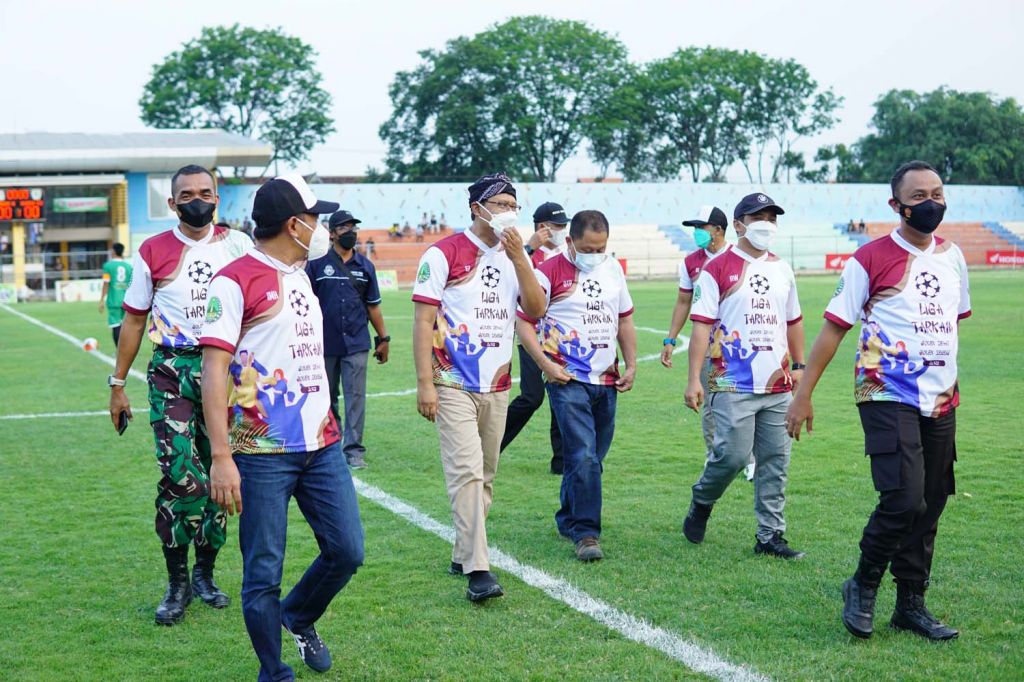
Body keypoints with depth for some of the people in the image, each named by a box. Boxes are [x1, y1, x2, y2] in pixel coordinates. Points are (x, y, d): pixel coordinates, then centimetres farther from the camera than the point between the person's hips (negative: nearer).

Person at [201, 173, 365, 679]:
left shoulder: (299, 276, 15)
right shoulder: (235, 281, -10)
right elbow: (213, 370, -14)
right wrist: (221, 456, -19)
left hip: (321, 444, 7)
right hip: (262, 453, -7)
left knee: (346, 551, 9)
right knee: (263, 574, 1)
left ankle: (299, 618, 36)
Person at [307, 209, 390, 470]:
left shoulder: (365, 266, 9)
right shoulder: (317, 264, 0)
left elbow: (373, 306, 14)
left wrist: (383, 339, 13)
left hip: (356, 344, 1)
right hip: (325, 344, -1)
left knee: (356, 397, -4)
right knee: (327, 398, 9)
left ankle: (353, 449, -2)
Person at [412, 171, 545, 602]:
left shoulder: (515, 256, 10)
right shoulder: (444, 254, -7)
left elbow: (536, 311, -1)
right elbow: (422, 320, -9)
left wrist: (518, 258, -11)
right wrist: (424, 382, -14)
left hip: (497, 387, 6)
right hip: (453, 385, -6)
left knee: (484, 476, 11)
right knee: (466, 473, -14)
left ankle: (463, 556, 25)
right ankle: (477, 571, -16)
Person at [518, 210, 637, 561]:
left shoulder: (614, 269, 11)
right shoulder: (549, 272, -8)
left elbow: (624, 321, 20)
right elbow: (525, 323, -7)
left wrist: (631, 365, 13)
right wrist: (547, 365, -15)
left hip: (606, 381, 6)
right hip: (568, 380, -6)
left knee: (592, 458, 13)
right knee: (583, 456, -14)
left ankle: (568, 519, 30)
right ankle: (586, 533, -9)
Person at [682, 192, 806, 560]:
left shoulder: (782, 269, 14)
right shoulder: (716, 269, -4)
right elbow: (701, 325, -7)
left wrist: (799, 366, 20)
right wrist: (694, 379, -13)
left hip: (777, 385, 6)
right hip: (733, 386, -5)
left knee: (775, 461, 5)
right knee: (733, 454, -10)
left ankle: (770, 535, 14)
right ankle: (701, 502, 19)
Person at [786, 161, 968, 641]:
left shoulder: (952, 256, 10)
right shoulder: (870, 259, -8)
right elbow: (834, 328, -6)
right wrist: (803, 396, -7)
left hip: (941, 403, 6)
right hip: (888, 398, -6)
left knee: (930, 505, 8)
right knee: (904, 499, -17)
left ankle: (911, 605, 21)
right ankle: (862, 587, 6)